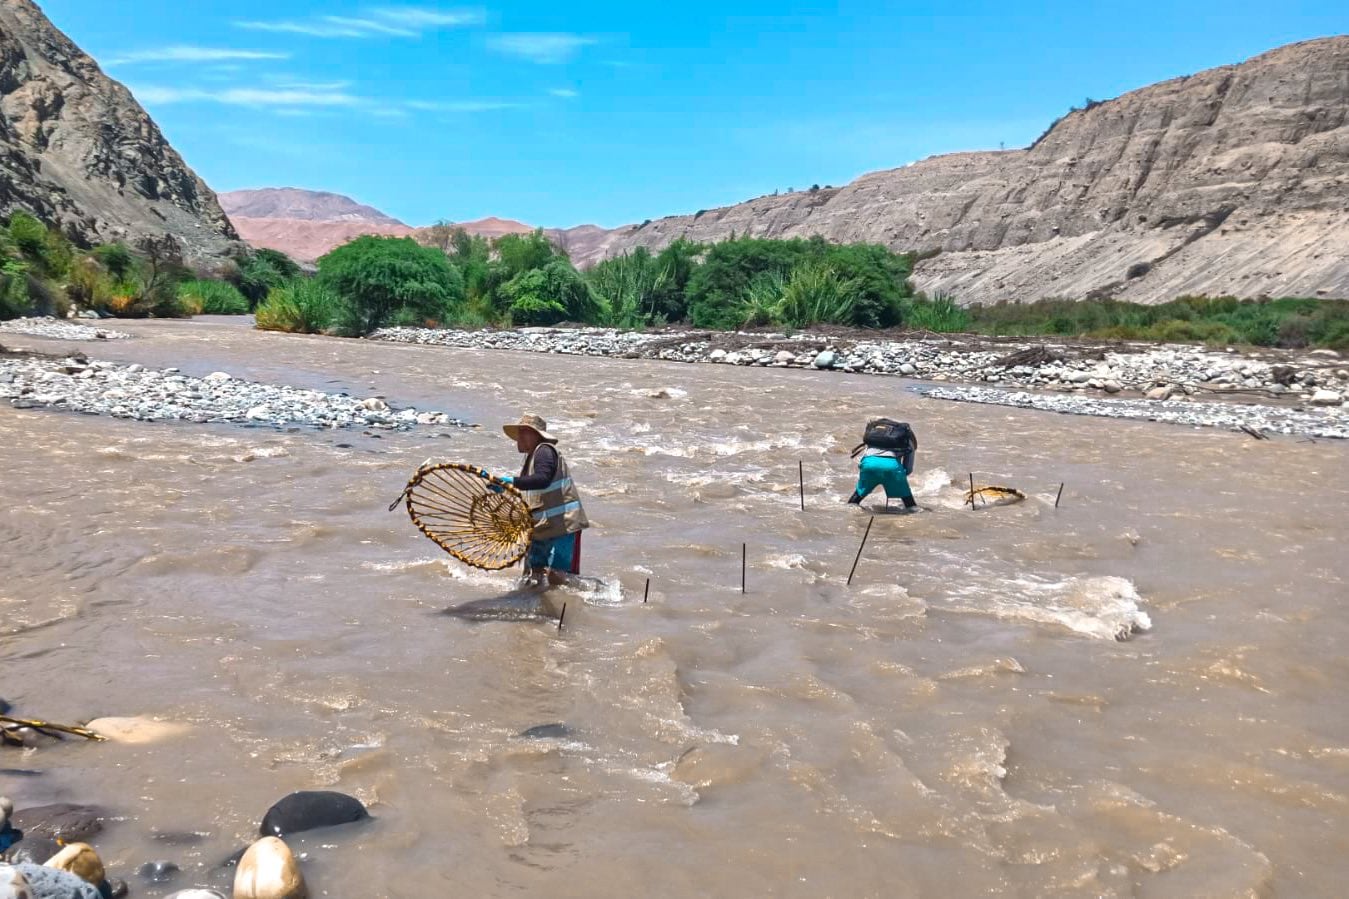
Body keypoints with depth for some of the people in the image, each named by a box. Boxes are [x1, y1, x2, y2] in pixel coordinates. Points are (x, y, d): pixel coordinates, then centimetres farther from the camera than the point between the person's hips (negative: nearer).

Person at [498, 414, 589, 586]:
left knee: (556, 577, -14)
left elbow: (543, 479, -33)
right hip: (542, 528, 10)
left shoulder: (545, 451, -15)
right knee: (533, 579, 12)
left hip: (563, 525, -10)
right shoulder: (531, 456, 17)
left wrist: (513, 482, -37)